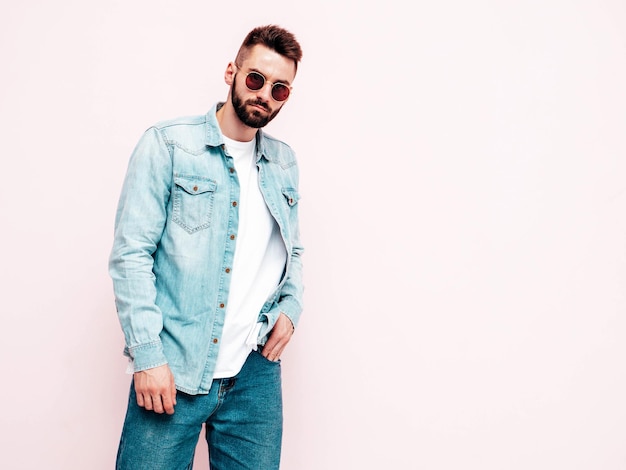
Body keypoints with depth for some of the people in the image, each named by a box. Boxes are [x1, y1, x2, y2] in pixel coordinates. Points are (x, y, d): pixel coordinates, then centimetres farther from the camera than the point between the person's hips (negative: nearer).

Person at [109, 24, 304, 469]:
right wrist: (147, 355, -13)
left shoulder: (284, 162, 12)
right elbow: (130, 254, -8)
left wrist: (291, 307, 3)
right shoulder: (167, 145, -3)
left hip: (256, 372, 4)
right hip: (172, 371, -3)